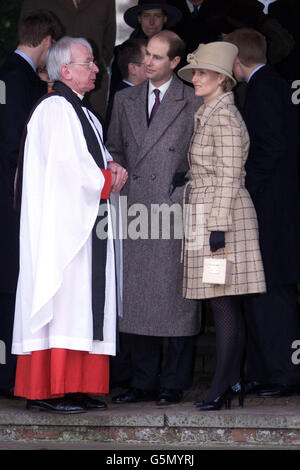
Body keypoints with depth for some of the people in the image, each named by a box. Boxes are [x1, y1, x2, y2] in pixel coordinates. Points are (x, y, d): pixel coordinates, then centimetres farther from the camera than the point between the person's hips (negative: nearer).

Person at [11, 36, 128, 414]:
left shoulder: (80, 112, 19)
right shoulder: (54, 109, -12)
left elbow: (92, 157, 24)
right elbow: (68, 167, -19)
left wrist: (111, 166, 2)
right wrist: (107, 180, -5)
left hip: (83, 222, 10)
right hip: (61, 223, -10)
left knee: (83, 302, 7)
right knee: (61, 299, -12)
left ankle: (78, 387, 9)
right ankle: (48, 392, -11)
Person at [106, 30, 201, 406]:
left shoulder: (192, 104, 1)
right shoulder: (125, 100, 15)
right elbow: (115, 151, 22)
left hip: (174, 214, -4)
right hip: (134, 215, 4)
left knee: (173, 297, -2)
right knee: (135, 299, 5)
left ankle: (174, 384, 6)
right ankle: (143, 382, 14)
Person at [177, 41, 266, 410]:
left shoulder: (224, 117, -11)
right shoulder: (208, 115, 19)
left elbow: (229, 176, -16)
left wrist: (218, 227, -19)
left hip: (220, 215, -10)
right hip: (210, 217, 10)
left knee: (224, 304, -9)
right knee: (227, 307, 8)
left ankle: (221, 388, -8)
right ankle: (233, 384, 9)